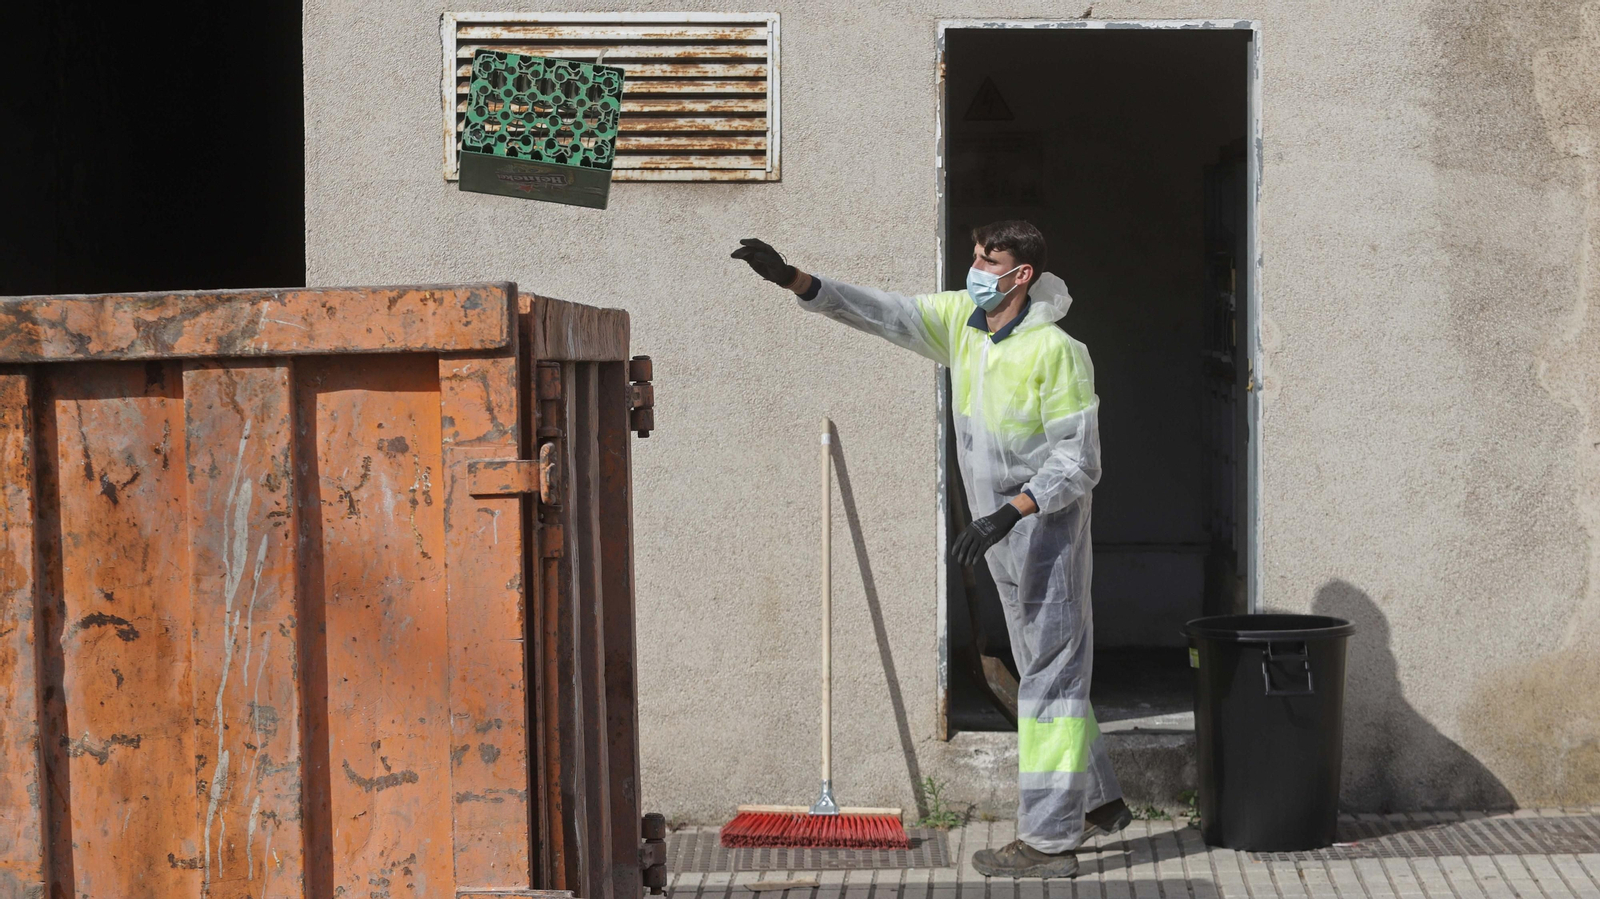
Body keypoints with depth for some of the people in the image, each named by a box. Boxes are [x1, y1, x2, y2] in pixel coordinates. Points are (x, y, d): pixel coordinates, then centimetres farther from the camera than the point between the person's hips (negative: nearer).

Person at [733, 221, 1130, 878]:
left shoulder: (1056, 351, -20)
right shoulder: (960, 320, 2)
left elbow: (1078, 461, -19)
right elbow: (878, 311, -2)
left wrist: (1007, 514, -27)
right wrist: (793, 279, -14)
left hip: (1047, 529, -9)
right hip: (1003, 537, 9)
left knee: (1051, 678, -5)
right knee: (1049, 672, 18)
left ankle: (1049, 839, -1)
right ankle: (1099, 802, 32)